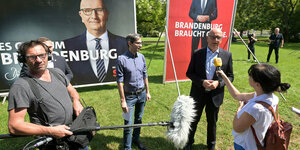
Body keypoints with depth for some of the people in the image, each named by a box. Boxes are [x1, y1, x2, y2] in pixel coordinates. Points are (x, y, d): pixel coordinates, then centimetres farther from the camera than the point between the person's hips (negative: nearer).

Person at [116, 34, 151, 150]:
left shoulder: (141, 57, 1)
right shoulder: (122, 59, -15)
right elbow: (120, 81, -13)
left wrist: (147, 92, 12)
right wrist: (123, 101, -13)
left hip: (142, 94, 5)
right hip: (130, 96, -5)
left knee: (139, 119, 20)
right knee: (128, 124, 3)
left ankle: (136, 139, 43)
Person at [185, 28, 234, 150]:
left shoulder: (227, 55, -3)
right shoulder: (197, 54, -6)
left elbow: (230, 76, 2)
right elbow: (189, 73, -4)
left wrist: (218, 83, -17)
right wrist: (202, 82, -19)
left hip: (215, 95, 1)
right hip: (198, 94, -1)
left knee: (212, 122, 19)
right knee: (193, 120, 15)